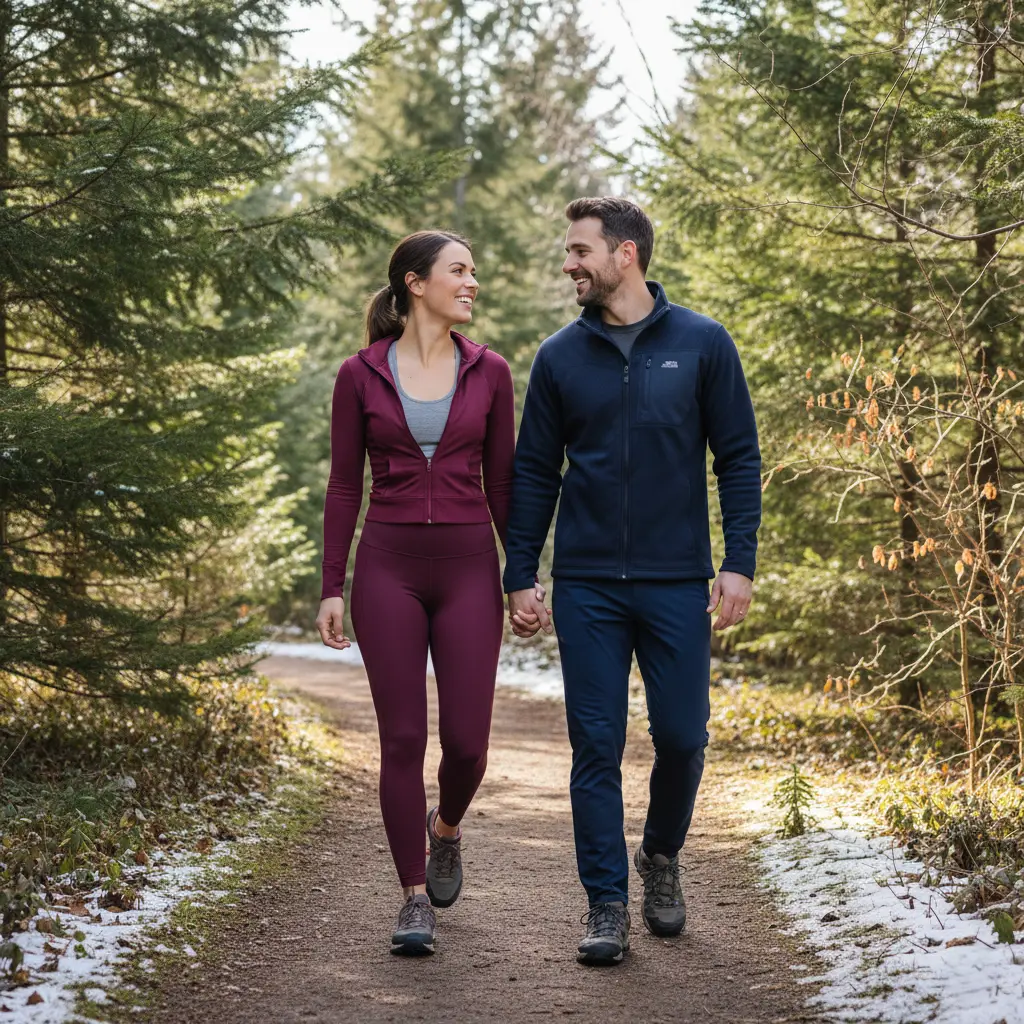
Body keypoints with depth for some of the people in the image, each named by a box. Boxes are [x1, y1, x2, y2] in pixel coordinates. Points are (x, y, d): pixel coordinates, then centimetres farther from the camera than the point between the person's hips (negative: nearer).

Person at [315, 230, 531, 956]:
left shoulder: (489, 372, 5)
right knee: (403, 739, -4)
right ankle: (416, 899, 8)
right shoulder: (360, 375, 1)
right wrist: (331, 588, -1)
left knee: (466, 742, -2)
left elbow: (502, 482, 8)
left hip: (467, 569, 1)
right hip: (388, 568, -1)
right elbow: (344, 486, 3)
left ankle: (446, 826, 32)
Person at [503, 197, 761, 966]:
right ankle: (607, 904, 8)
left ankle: (662, 858, 30)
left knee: (682, 736, 3)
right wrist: (519, 577, 4)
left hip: (678, 584, -1)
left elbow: (739, 459, 2)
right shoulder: (560, 357, 5)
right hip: (586, 588, 1)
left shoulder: (702, 344, 0)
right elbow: (534, 473, 9)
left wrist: (739, 564, -6)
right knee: (597, 746, 1)